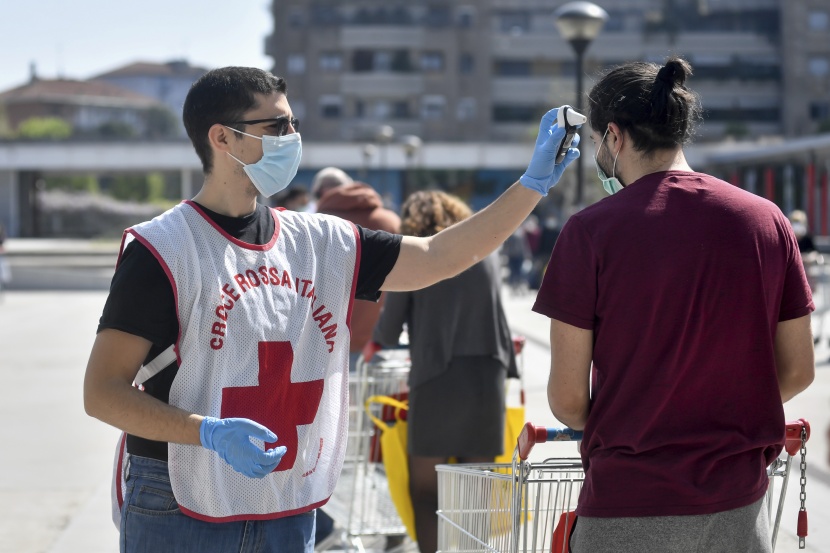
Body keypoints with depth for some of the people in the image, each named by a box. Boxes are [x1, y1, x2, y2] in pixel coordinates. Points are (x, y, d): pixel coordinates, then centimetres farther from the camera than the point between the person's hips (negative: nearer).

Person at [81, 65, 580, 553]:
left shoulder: (319, 243, 9)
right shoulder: (161, 250, -10)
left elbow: (440, 257, 9)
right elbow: (102, 392, -12)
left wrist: (534, 183, 2)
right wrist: (211, 433, -25)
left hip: (291, 511, 6)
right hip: (182, 513, -5)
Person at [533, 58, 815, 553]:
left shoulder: (591, 231, -9)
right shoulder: (766, 220, 1)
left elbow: (566, 398, -7)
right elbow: (797, 371, 6)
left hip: (629, 501, -3)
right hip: (739, 502, 4)